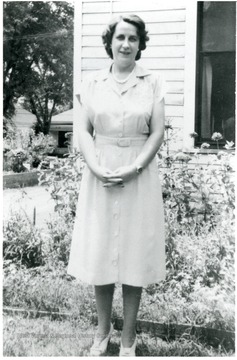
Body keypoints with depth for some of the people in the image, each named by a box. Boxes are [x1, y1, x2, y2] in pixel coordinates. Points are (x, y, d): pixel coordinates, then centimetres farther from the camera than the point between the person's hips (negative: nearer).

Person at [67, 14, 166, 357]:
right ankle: (102, 331, 25)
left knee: (133, 257, 5)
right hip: (99, 177, 2)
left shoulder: (153, 82, 1)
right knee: (99, 255, 7)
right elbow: (84, 130, 2)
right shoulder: (92, 82, 6)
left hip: (139, 178, -1)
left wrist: (132, 169, -15)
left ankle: (128, 338, 19)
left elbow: (157, 133, -2)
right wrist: (97, 167, -13)